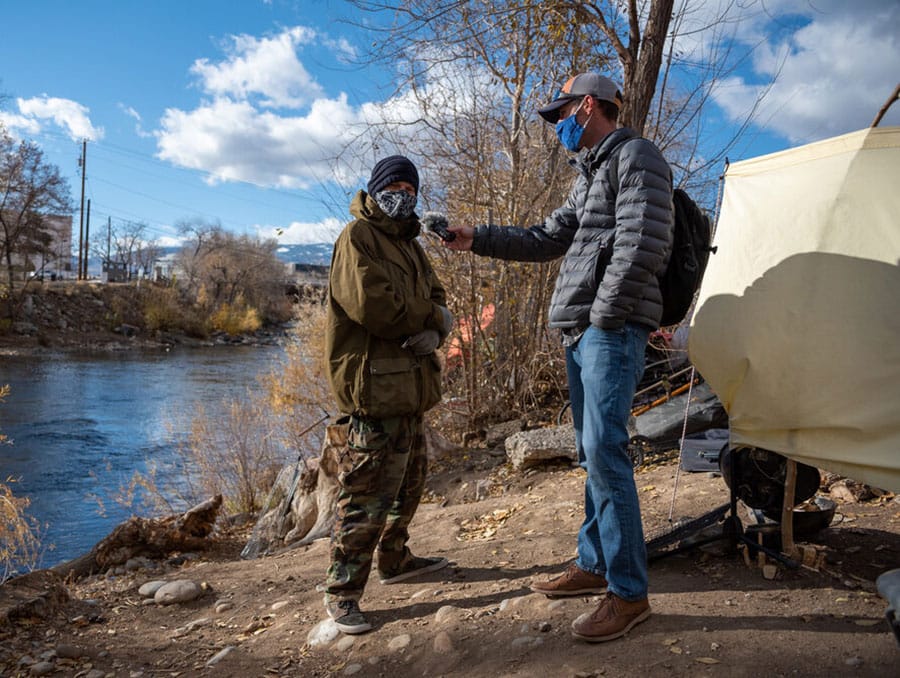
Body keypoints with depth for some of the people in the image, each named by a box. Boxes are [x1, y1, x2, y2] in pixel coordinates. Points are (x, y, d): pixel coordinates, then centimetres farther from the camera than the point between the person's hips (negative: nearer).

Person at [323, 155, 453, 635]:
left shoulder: (408, 244, 22)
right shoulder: (358, 237, -6)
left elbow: (435, 300, 15)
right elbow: (371, 304, -20)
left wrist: (432, 331, -9)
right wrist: (433, 319, -7)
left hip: (408, 382, 10)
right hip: (376, 381, -9)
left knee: (408, 479, 19)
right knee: (368, 491, -9)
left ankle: (395, 559, 36)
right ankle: (342, 592, 1)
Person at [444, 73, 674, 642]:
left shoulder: (636, 157, -5)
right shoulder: (590, 176, 25)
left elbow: (642, 245, -16)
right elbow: (546, 241, 27)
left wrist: (606, 317, -16)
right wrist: (477, 240, 22)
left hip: (614, 329, -10)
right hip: (581, 330, 10)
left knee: (605, 452, -12)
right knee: (593, 453, 12)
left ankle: (629, 593, -3)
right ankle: (594, 565, 23)